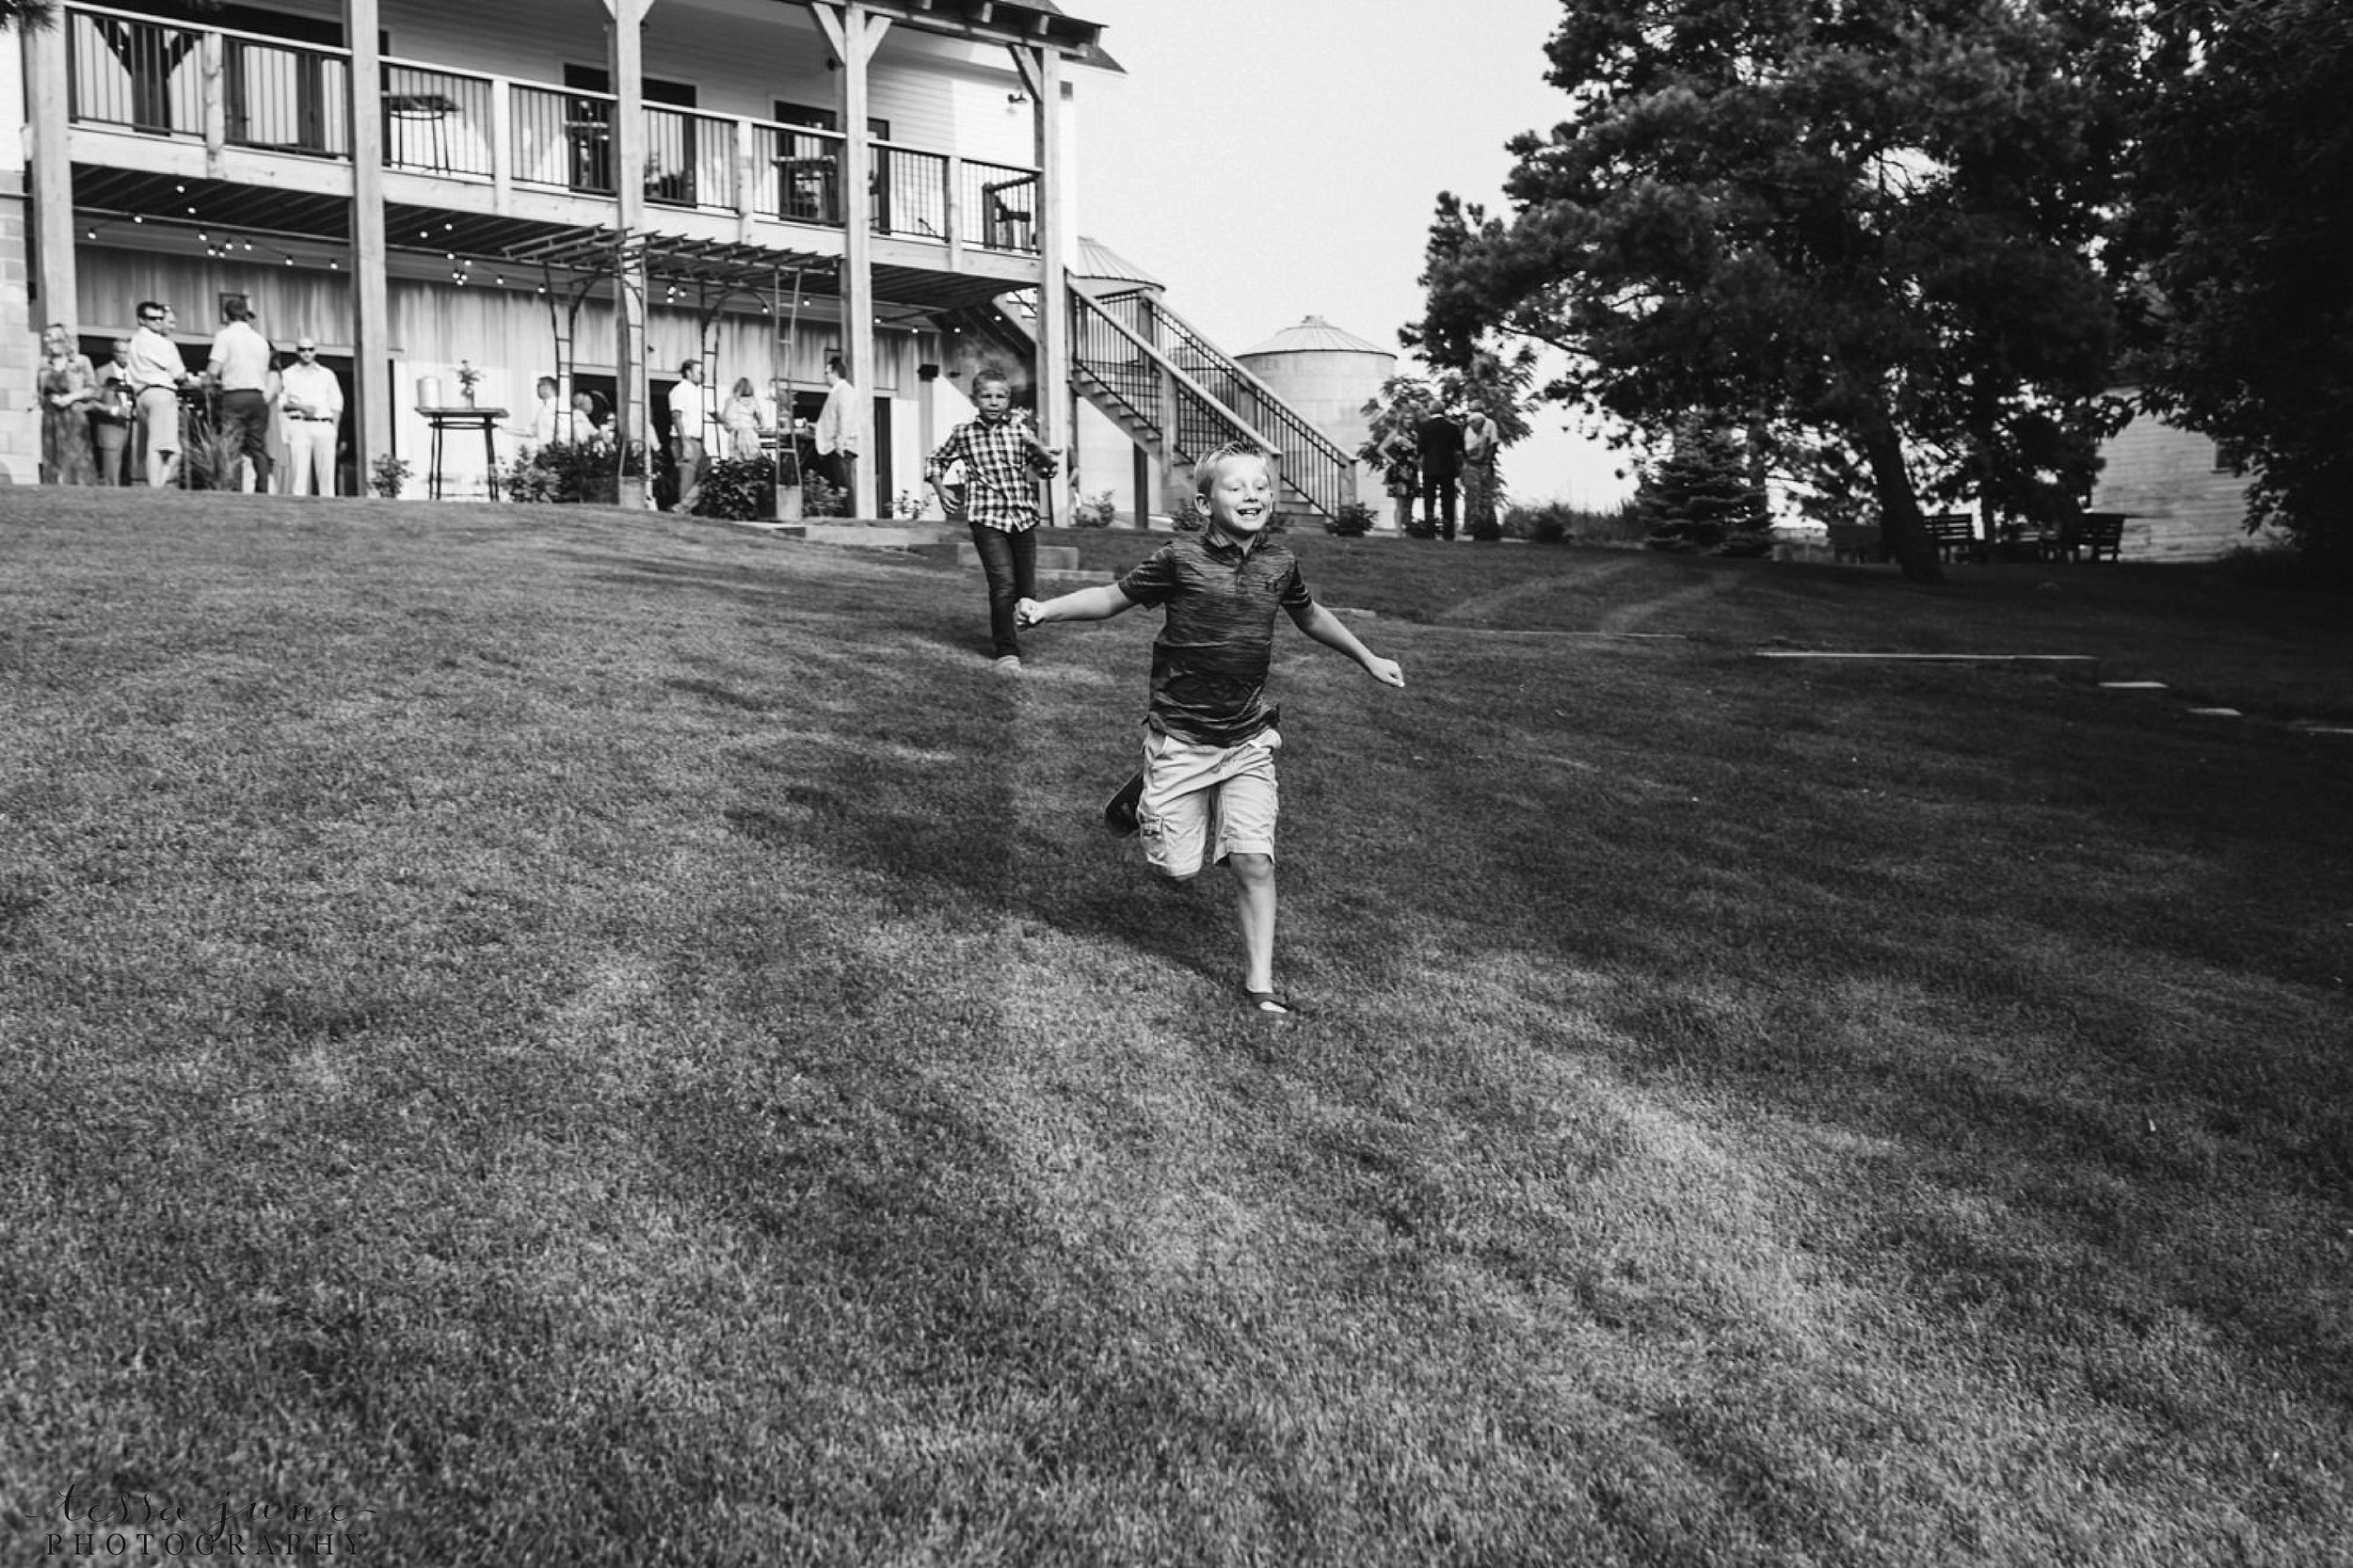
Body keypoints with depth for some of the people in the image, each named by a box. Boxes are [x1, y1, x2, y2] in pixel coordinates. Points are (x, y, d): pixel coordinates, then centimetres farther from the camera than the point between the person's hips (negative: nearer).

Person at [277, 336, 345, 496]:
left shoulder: (327, 374, 18)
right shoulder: (287, 375, 12)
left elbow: (336, 405, 15)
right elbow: (280, 403, 8)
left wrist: (334, 430, 4)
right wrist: (300, 407, -9)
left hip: (323, 426, 2)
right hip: (298, 425, -1)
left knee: (326, 474, -6)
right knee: (298, 473, -10)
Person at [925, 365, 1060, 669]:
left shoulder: (1019, 428, 5)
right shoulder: (964, 433, 3)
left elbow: (1046, 466, 9)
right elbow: (937, 462, 18)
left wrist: (1042, 452, -11)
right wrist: (941, 490, 3)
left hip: (1023, 516, 3)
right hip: (987, 518, -3)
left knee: (1027, 590, 7)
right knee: (1004, 584, -17)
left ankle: (1008, 628, 38)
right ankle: (1006, 653, -10)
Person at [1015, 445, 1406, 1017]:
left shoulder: (1279, 561, 2)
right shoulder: (1182, 557, -10)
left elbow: (1310, 615, 23)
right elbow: (1113, 597, 0)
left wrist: (1368, 658, 30)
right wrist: (1047, 608, -14)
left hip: (1248, 740, 3)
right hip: (1180, 738, -3)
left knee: (1253, 863, -7)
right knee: (1179, 868, 2)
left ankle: (1259, 984, 7)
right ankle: (1145, 796, 35)